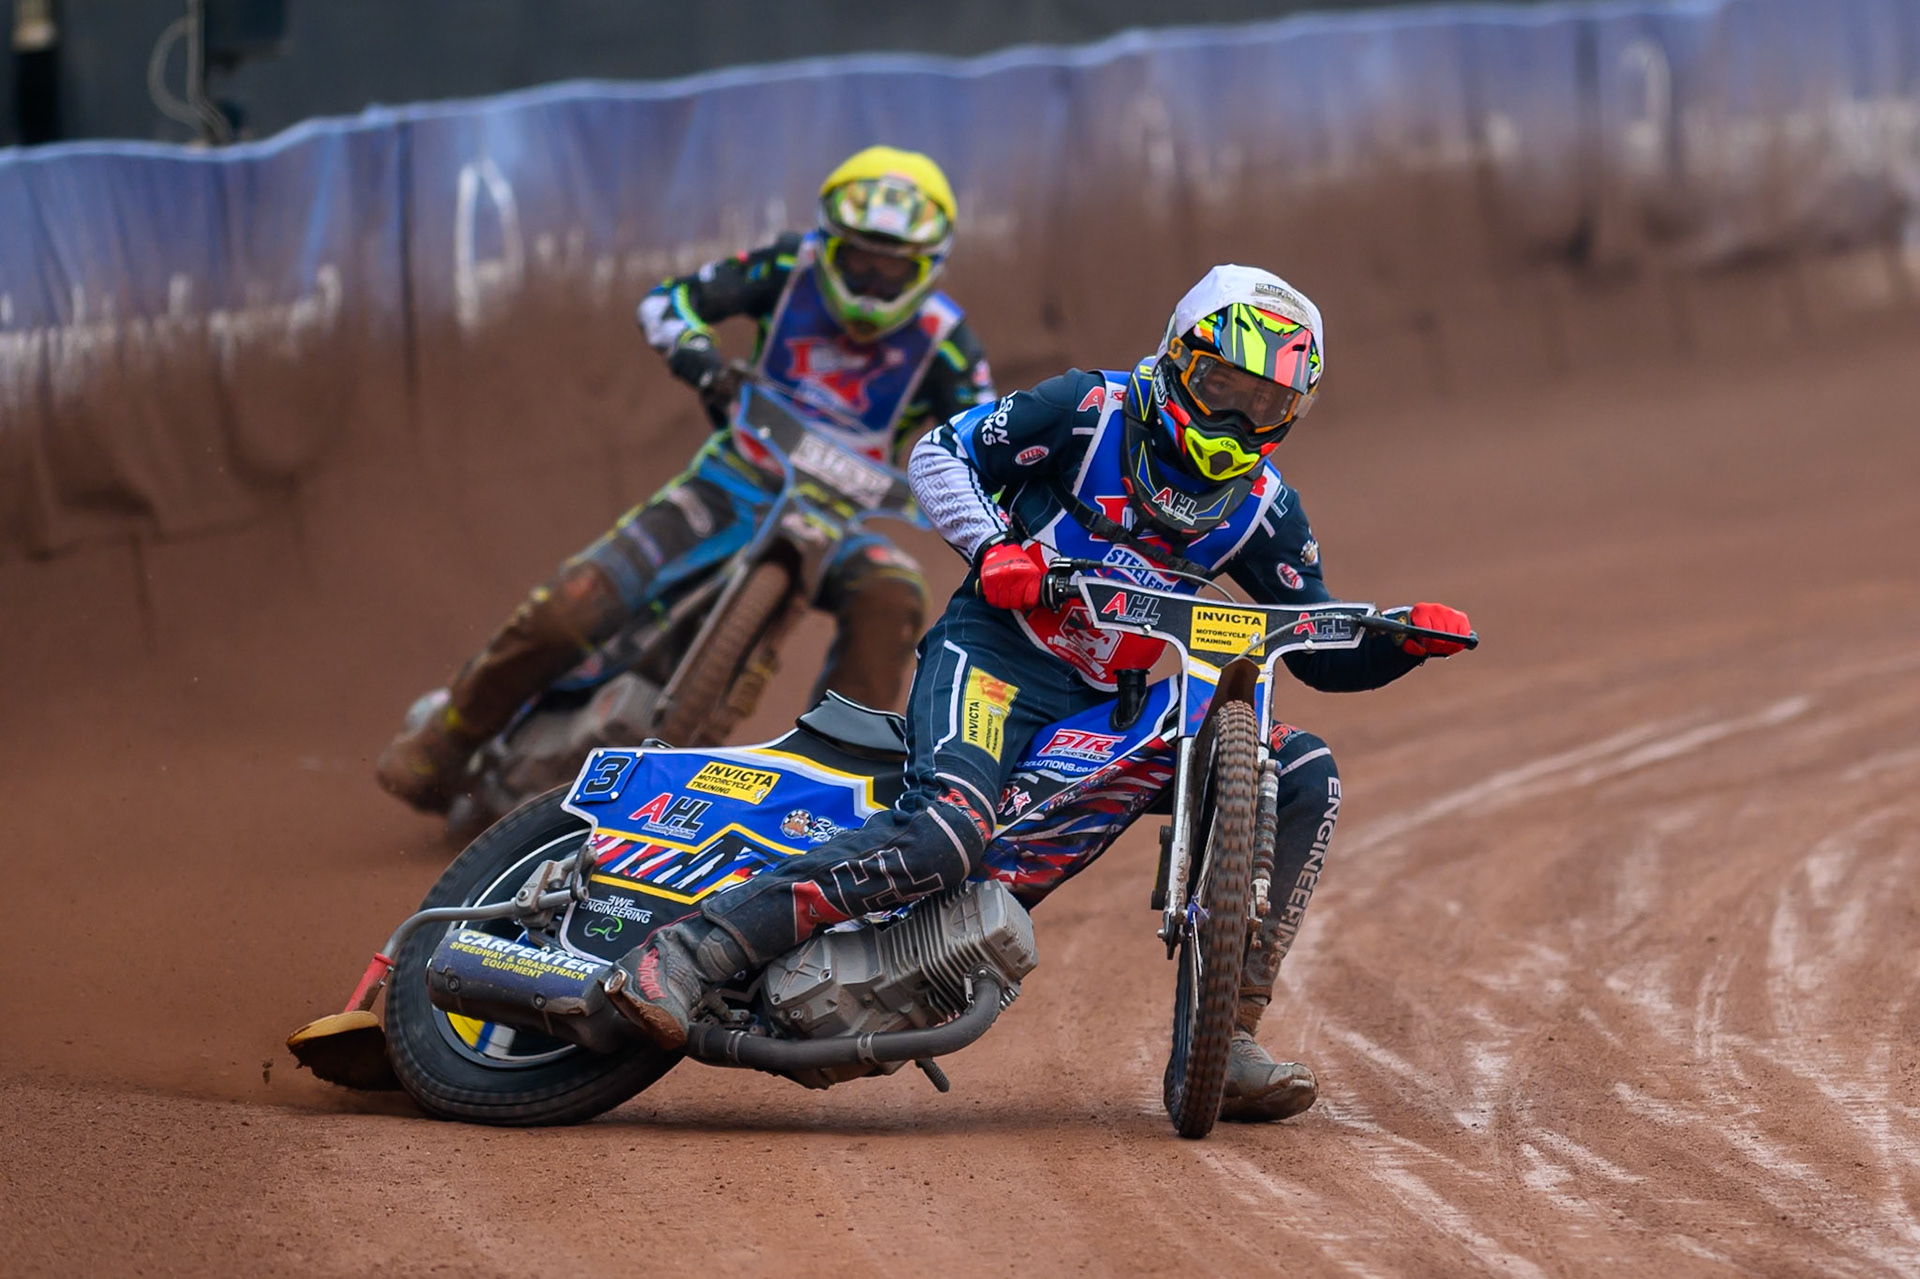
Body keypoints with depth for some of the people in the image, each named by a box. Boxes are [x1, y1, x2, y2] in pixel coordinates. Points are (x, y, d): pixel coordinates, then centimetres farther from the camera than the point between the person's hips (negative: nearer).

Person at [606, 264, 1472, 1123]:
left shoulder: (1263, 510, 9)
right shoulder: (1092, 411, -3)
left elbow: (1325, 658, 13)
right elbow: (939, 454, 1)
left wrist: (1408, 640, -8)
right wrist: (989, 545, -17)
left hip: (1109, 702, 6)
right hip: (995, 654, -6)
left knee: (1305, 778, -8)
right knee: (949, 828, -35)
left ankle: (1224, 1035, -7)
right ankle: (686, 954, -38)